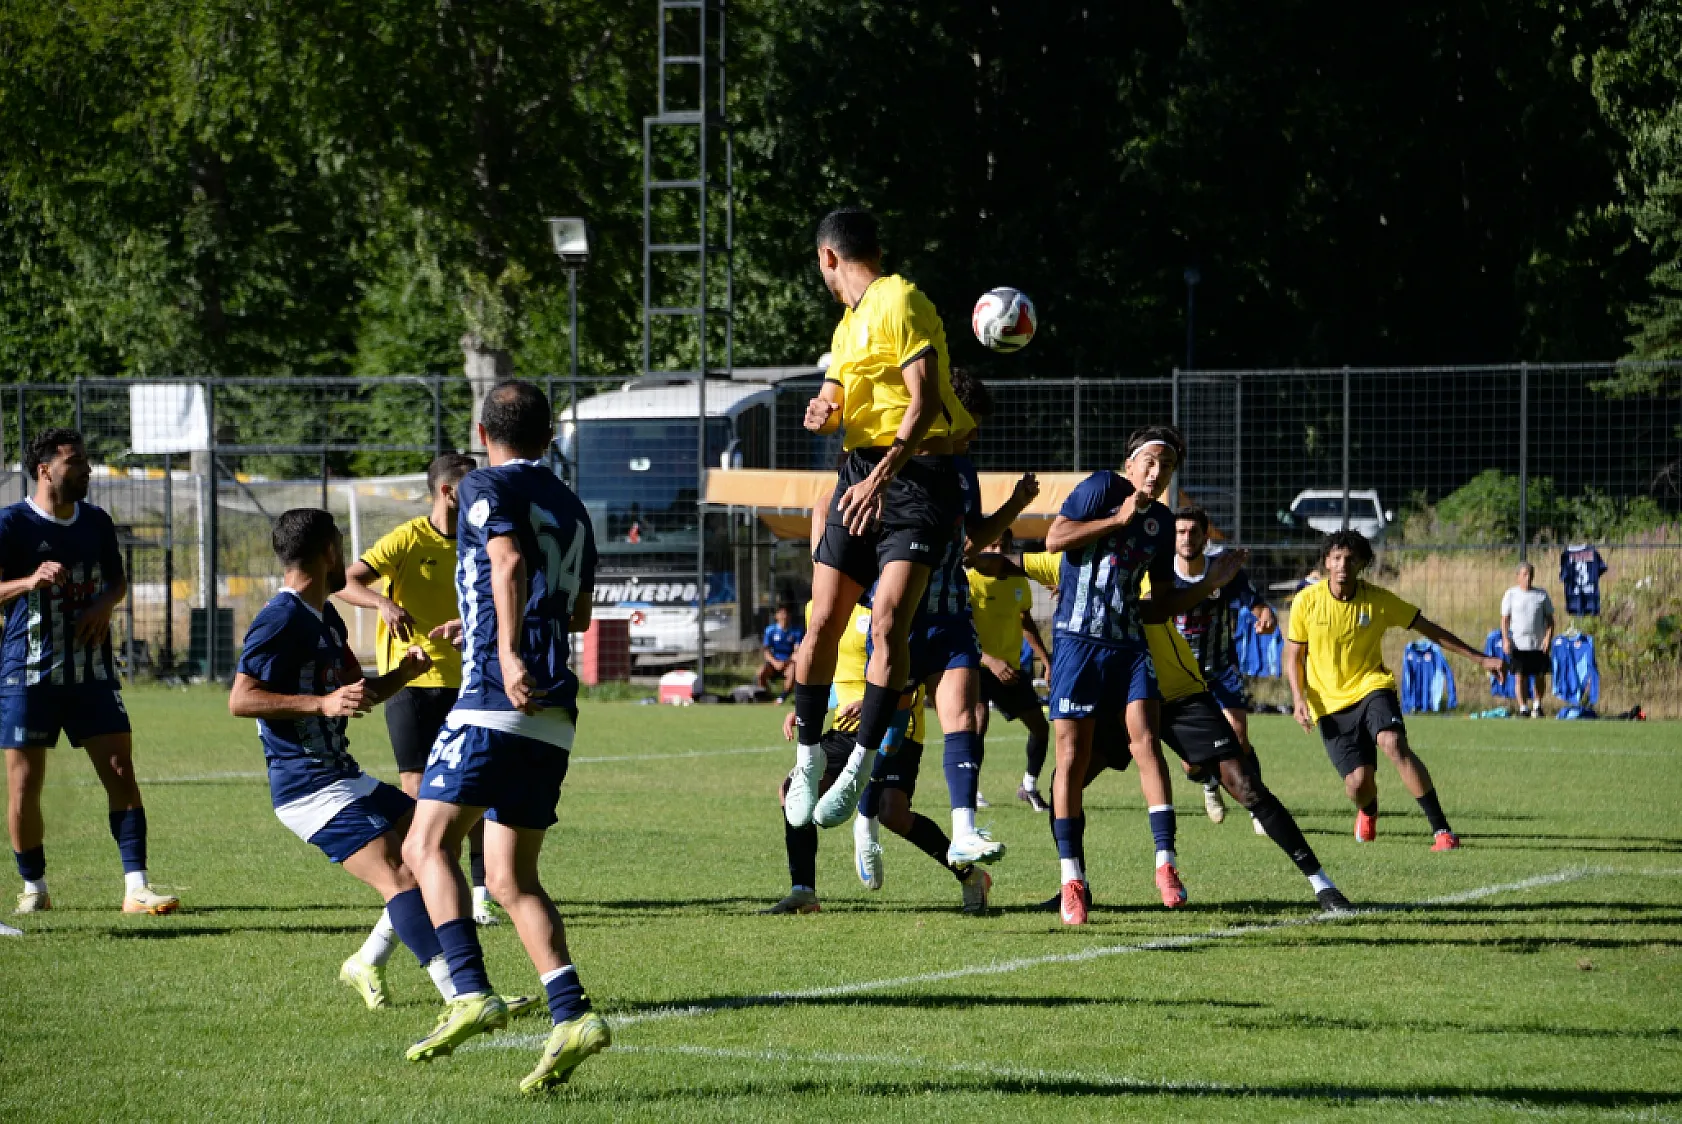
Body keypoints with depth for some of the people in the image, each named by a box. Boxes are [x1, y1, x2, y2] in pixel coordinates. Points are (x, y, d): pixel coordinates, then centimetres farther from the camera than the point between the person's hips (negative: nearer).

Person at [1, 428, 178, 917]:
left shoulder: (96, 522, 9)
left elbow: (118, 579, 22)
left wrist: (105, 604, 0)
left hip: (91, 671, 4)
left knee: (120, 772, -6)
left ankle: (136, 887, -7)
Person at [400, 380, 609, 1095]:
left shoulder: (487, 487, 1)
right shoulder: (570, 507, 24)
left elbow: (509, 561, -18)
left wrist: (508, 651, -28)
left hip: (496, 698, -8)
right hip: (554, 716, 8)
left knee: (427, 846, -7)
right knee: (511, 878, 9)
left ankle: (471, 993, -25)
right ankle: (570, 1015, -8)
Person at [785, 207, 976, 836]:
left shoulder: (898, 302, -9)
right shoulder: (850, 321, 20)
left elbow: (925, 402, -19)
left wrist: (882, 476, -28)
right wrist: (823, 414, 3)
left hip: (917, 473, -8)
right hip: (861, 474, 8)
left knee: (888, 623, -18)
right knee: (823, 623, 2)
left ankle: (861, 764, -14)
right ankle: (808, 757, 13)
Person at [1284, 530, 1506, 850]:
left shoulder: (1378, 600, -6)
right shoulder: (1307, 602, -6)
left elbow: (1429, 630, 3)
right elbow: (1293, 655, 6)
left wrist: (1480, 658, 2)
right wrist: (1299, 698, -10)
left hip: (1371, 687, -1)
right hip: (1330, 701, 1)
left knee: (1393, 743, -31)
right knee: (1358, 780, -10)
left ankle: (1441, 829, -28)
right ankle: (1368, 812, 32)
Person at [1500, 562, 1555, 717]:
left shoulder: (1542, 595, 5)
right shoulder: (1511, 595, 2)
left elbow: (1550, 619, 6)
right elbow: (1505, 619, 2)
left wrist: (1548, 638, -8)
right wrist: (1505, 640, -9)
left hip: (1539, 645, 1)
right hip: (1518, 644, -1)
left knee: (1540, 676, 6)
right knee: (1520, 677, -3)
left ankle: (1537, 705, 24)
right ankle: (1523, 709, 4)